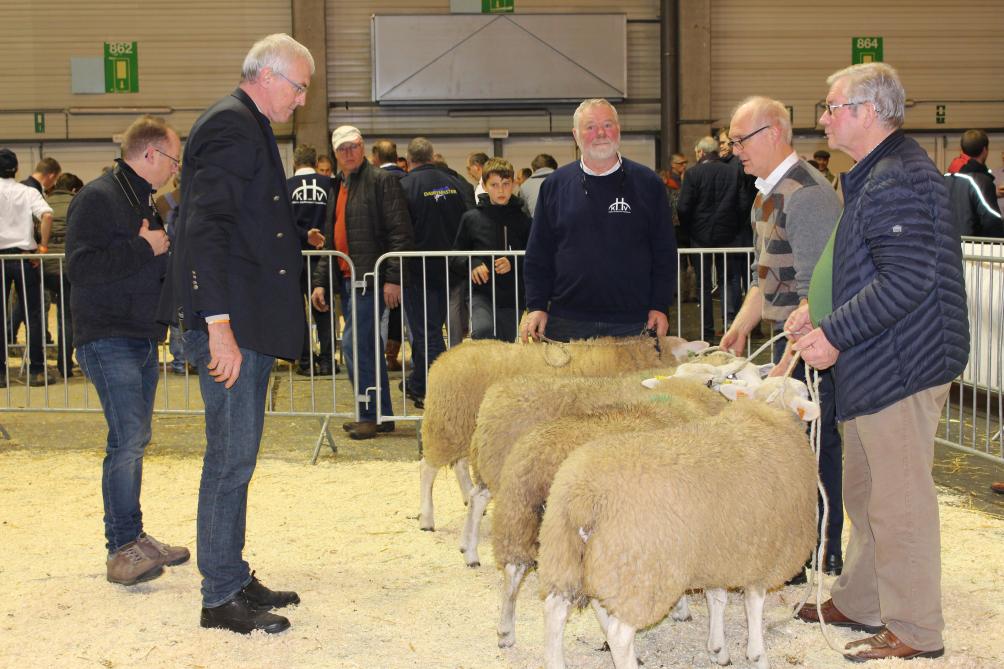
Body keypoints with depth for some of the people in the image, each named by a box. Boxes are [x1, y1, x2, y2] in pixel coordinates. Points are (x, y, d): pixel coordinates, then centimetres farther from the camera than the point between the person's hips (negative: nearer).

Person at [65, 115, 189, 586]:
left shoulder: (144, 202, 19)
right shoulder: (98, 198, -11)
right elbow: (80, 265, -22)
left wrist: (166, 248, 10)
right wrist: (144, 248, -18)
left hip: (143, 339, 10)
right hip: (108, 339, -10)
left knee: (135, 439, 13)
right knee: (127, 438, -14)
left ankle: (133, 537, 21)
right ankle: (121, 547, -9)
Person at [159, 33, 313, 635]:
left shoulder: (250, 127, 19)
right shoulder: (232, 125, -13)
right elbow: (206, 229, -21)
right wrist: (219, 326, -25)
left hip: (250, 322, 10)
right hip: (231, 324, -10)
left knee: (236, 457, 15)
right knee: (232, 457, -4)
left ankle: (235, 579, 24)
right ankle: (221, 598, 5)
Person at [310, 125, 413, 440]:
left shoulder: (381, 180, -7)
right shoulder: (337, 187, 19)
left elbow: (400, 233, -13)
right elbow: (330, 239, 22)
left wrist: (393, 278, -18)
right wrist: (321, 281, 16)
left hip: (370, 278, -8)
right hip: (346, 278, 8)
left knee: (354, 342, -12)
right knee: (367, 346, 11)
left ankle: (370, 414, -4)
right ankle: (381, 415, 18)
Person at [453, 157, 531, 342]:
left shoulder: (522, 220, 1)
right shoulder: (472, 218, 0)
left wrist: (513, 263, -12)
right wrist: (472, 264, -12)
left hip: (513, 298, 2)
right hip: (481, 293, -2)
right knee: (483, 330, -31)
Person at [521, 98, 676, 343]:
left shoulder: (647, 183, 6)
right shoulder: (554, 185, 8)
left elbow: (665, 252, 7)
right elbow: (537, 256, 10)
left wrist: (660, 307, -1)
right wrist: (536, 307, 1)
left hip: (632, 323, -1)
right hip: (567, 324, 1)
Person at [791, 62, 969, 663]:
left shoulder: (897, 179, -19)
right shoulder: (875, 175, 17)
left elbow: (905, 281, -26)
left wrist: (835, 333, -20)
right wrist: (820, 309, 13)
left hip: (901, 367, -11)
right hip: (875, 367, 11)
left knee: (899, 502, -3)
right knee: (865, 495, 20)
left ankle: (916, 632, 8)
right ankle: (860, 603, 33)